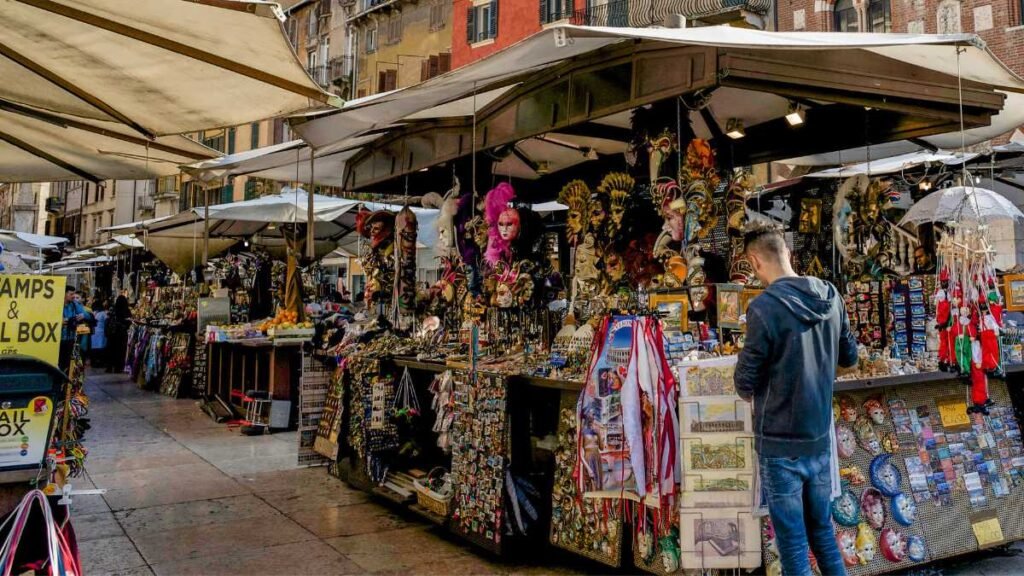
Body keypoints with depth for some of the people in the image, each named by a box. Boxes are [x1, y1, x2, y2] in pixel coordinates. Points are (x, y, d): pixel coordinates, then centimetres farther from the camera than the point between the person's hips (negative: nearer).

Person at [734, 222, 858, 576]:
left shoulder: (764, 307, -19)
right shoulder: (830, 297, 0)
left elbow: (746, 383, -12)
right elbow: (849, 357, 13)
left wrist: (750, 392, 9)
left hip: (780, 441, -6)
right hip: (820, 436, 6)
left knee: (792, 541, 6)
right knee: (822, 529, 21)